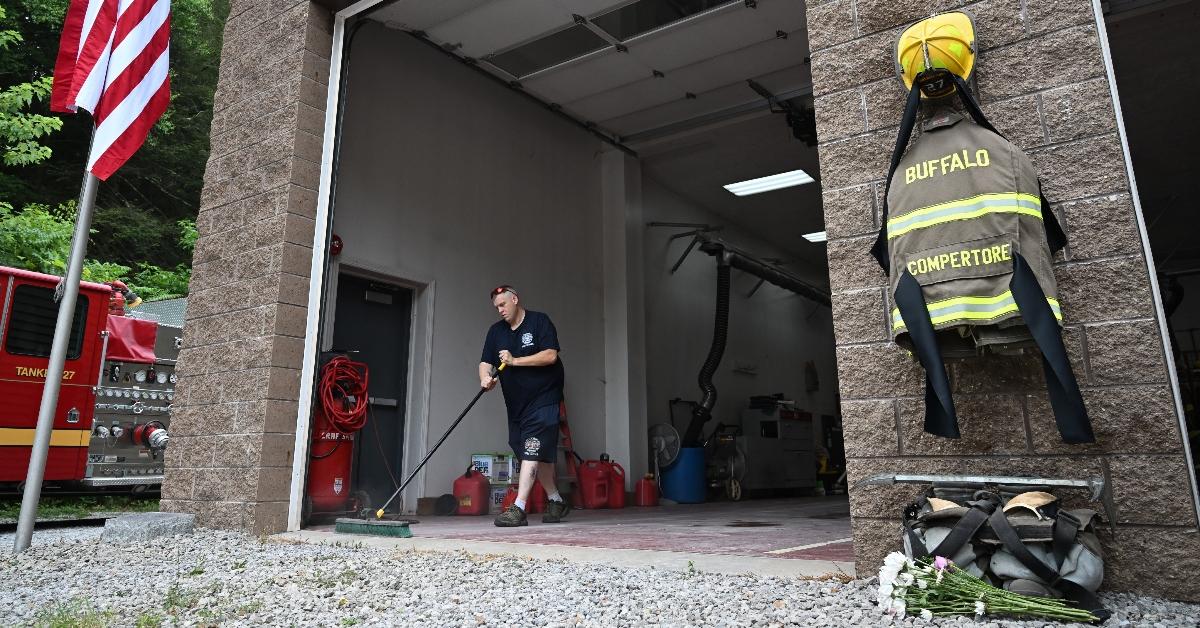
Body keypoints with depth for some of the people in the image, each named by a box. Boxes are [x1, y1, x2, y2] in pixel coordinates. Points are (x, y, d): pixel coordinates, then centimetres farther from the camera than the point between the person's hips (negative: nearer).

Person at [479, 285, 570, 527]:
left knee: (532, 452, -14)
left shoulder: (539, 321, -5)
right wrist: (485, 377, -21)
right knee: (539, 456, 13)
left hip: (543, 400, -7)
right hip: (515, 404, 7)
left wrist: (515, 361, -18)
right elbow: (485, 362, 2)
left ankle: (518, 508, -16)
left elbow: (551, 355, -16)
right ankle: (556, 502, 27)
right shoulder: (496, 331, 11)